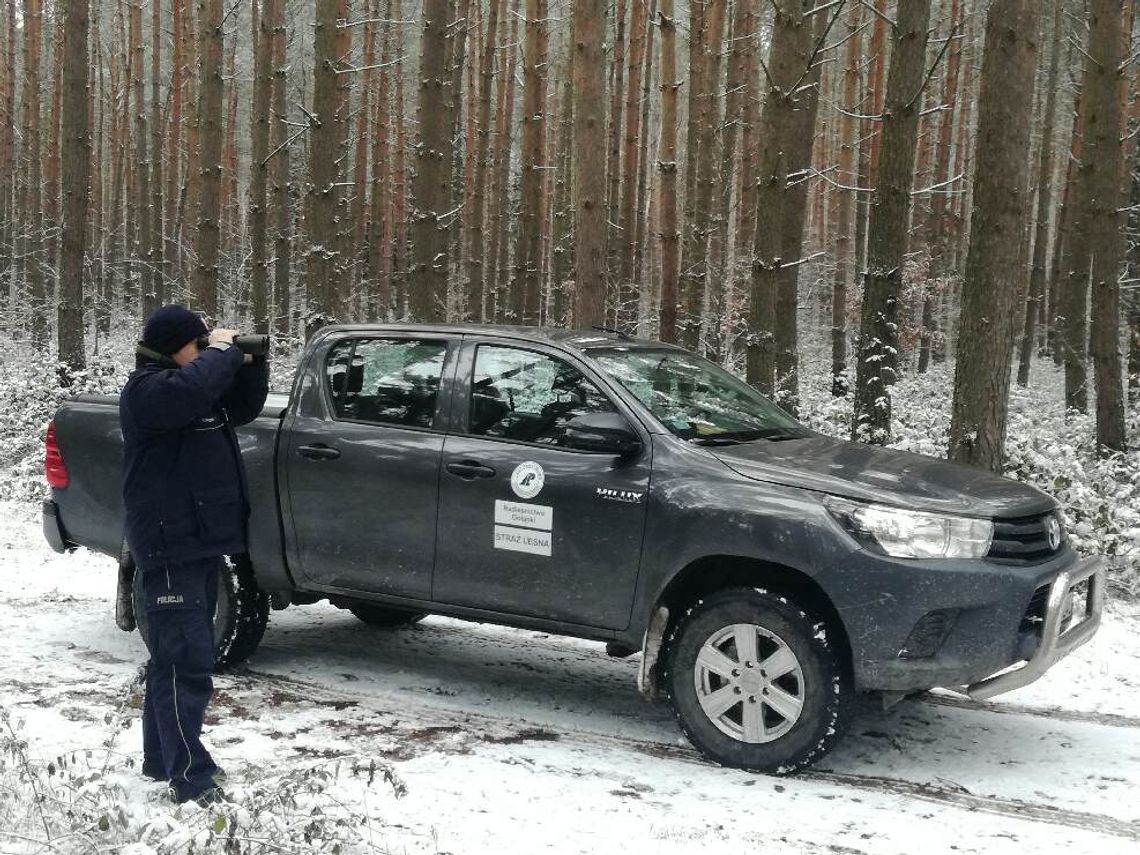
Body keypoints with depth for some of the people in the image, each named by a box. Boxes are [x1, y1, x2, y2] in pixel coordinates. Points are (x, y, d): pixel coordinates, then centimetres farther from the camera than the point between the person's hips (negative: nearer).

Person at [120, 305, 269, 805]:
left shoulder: (201, 387, 15)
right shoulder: (146, 388, -13)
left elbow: (241, 409, 23)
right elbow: (190, 389, -33)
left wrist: (252, 363, 6)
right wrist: (223, 351, -18)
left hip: (203, 540, 10)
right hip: (171, 545, -10)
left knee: (175, 657, 17)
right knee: (188, 662, -14)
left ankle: (162, 760, 28)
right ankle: (191, 779, -13)